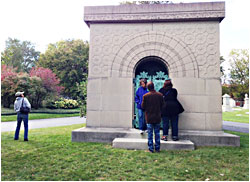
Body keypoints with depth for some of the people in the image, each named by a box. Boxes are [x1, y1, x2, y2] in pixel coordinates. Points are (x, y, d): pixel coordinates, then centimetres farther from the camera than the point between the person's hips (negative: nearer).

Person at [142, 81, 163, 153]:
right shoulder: (160, 95, -6)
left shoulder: (145, 96, -12)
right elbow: (162, 105, 2)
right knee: (157, 133, 13)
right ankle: (157, 148, 19)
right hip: (158, 117, 2)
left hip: (149, 118, -2)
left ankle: (151, 149, 10)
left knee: (150, 134, 7)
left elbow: (143, 107, -5)